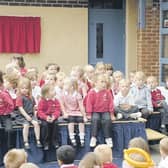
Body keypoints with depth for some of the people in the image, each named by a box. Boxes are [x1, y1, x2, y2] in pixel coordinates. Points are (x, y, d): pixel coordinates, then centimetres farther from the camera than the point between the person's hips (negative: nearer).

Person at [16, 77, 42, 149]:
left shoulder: (31, 97, 13)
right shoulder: (20, 97, -6)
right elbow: (20, 108, -12)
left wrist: (34, 115, 7)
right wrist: (26, 116, -18)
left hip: (31, 115, 5)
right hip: (23, 116, -5)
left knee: (36, 123, -20)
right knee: (26, 125, -28)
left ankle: (38, 140, -13)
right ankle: (26, 142, -17)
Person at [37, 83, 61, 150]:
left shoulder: (55, 101, 1)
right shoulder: (42, 101, -7)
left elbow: (58, 110, -1)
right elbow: (40, 112, -10)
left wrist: (54, 116, -21)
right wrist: (46, 117, -24)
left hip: (53, 117, 2)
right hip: (44, 118, -2)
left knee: (55, 123, -25)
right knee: (45, 125, -29)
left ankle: (55, 141, -8)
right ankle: (45, 142, -12)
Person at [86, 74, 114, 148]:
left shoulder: (107, 92, 2)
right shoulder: (92, 92, -4)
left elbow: (110, 103, 5)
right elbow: (89, 104, -2)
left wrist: (111, 114, 1)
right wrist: (89, 114, -7)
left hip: (105, 111, 2)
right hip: (95, 112, -1)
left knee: (107, 120, -28)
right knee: (95, 119, -31)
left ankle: (108, 138, -15)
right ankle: (93, 137, -21)